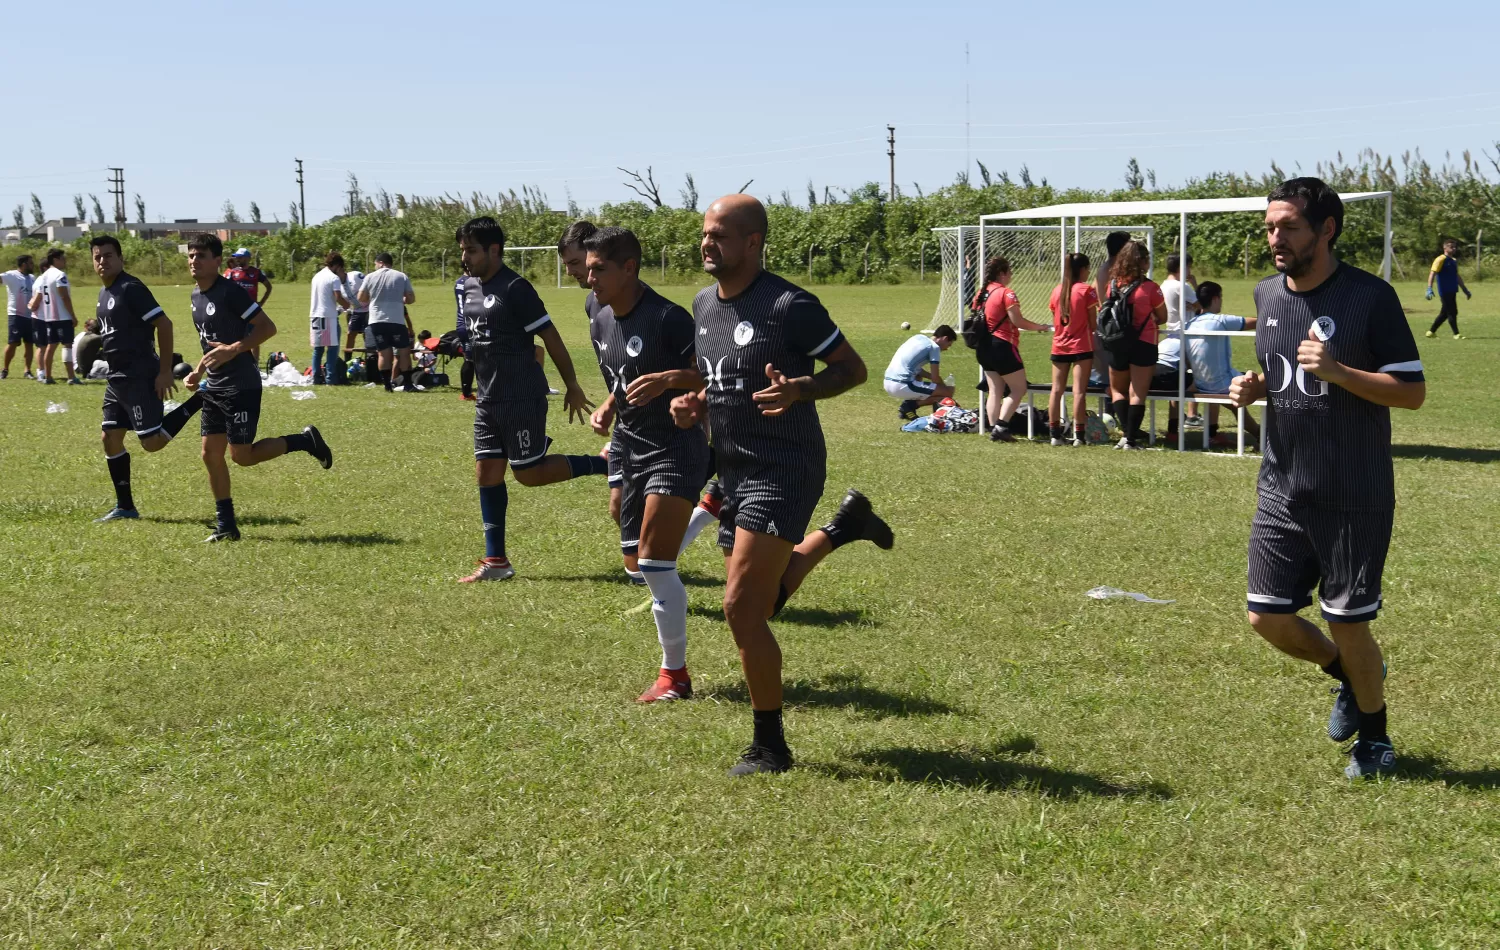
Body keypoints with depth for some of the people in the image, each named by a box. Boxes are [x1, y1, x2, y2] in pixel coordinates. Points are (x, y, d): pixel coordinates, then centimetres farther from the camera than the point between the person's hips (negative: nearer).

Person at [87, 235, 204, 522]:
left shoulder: (130, 288, -15)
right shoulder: (104, 292, 14)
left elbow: (164, 324, -20)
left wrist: (165, 371, -21)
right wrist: (99, 345, 11)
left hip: (139, 378, -9)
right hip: (117, 378, 9)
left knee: (152, 442, -11)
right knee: (110, 439, 9)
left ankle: (199, 400, 3)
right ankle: (125, 506, 16)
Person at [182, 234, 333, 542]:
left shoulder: (230, 291, -15)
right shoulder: (196, 294, 12)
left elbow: (268, 327, -18)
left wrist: (234, 349, -25)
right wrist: (198, 372, 14)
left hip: (241, 386, -8)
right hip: (214, 387, 8)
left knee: (241, 455, -8)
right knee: (211, 454, 5)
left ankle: (305, 441, 11)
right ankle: (226, 525, 12)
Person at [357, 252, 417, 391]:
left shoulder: (371, 277, 3)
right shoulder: (402, 277, 2)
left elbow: (361, 299, 8)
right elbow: (411, 299, 3)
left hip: (377, 321, 1)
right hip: (396, 320, -1)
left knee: (383, 353, 8)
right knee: (404, 352, 7)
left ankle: (388, 385, 5)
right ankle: (407, 384, 4)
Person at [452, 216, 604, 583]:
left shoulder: (515, 288, -17)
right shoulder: (469, 286, 9)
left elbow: (550, 336, -14)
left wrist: (572, 386, -12)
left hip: (522, 398, -8)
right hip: (488, 399, 8)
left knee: (529, 473, -5)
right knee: (487, 473, 6)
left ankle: (606, 465, 13)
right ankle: (496, 561, 11)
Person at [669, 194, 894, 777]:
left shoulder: (789, 306, -15)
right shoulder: (703, 305, 9)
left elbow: (853, 368, -9)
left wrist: (798, 389, -26)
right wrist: (695, 406, 3)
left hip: (784, 472, -9)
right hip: (734, 472, 9)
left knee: (742, 608, -13)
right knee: (761, 601, 20)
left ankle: (769, 746, 2)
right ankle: (843, 526, 42)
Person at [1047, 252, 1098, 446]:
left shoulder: (1057, 290, 7)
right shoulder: (1086, 290, -7)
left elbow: (1055, 321, 12)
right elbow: (1093, 323, -6)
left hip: (1059, 346, 5)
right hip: (1081, 346, -5)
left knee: (1056, 390, 6)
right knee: (1079, 391, -5)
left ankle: (1055, 434, 7)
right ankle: (1079, 436, -7)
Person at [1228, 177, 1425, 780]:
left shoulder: (1370, 297, -13)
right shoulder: (1267, 294, 6)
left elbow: (1413, 391, -13)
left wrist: (1336, 372, -26)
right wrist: (1253, 388, -1)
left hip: (1354, 498, -6)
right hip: (1282, 489, 6)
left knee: (1348, 624, 1)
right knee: (1267, 618, 4)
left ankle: (1374, 740, 27)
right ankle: (1348, 675, 35)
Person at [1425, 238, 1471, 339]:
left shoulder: (1454, 260, 17)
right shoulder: (1441, 260, -9)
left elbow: (1457, 277, 27)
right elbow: (1432, 274, -16)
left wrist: (1465, 290, 28)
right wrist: (1429, 289, -27)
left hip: (1452, 291, 9)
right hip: (1445, 292, -8)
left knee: (1445, 313, 12)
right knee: (1452, 312, -7)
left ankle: (1431, 332, 20)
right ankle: (1456, 334, -1)